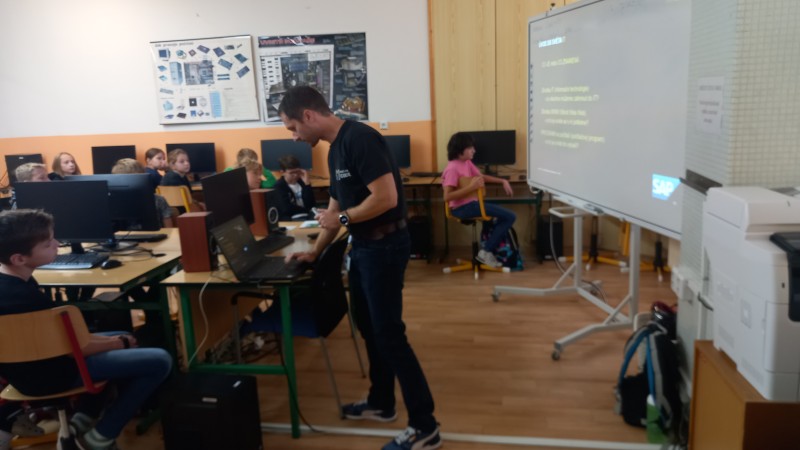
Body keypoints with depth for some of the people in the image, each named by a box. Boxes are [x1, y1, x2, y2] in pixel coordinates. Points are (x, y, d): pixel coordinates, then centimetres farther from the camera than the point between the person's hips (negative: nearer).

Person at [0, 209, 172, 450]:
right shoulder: (23, 298, -33)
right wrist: (121, 342, -6)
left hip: (29, 361, 10)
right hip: (49, 375, -9)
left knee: (121, 337, 26)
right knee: (160, 360, -10)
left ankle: (85, 417, 20)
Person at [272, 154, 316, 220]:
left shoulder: (302, 182, 13)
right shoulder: (279, 187, 2)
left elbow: (311, 205, 1)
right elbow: (287, 209, -9)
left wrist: (307, 184, -5)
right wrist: (307, 210, -1)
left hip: (307, 216, 4)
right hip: (290, 219, -4)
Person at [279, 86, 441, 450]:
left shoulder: (359, 138, -18)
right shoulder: (335, 149, 12)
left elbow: (386, 197, -26)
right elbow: (336, 206, 20)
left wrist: (342, 218, -14)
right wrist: (314, 251, 19)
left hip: (385, 245, -10)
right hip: (364, 245, 10)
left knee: (389, 333, -5)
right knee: (368, 326, 18)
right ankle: (381, 403, 35)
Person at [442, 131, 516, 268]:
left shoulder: (467, 163, 9)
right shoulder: (453, 168, -19)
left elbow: (481, 177, 25)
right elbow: (447, 197, -25)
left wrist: (503, 181, 14)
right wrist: (471, 187, -28)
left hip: (470, 204, 10)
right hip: (462, 208, -10)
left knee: (505, 216, 22)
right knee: (509, 216, -10)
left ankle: (488, 248, 25)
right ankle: (486, 251, -2)